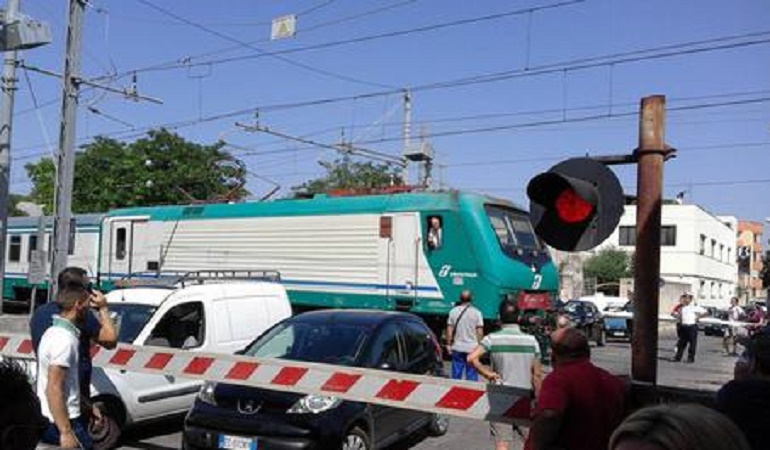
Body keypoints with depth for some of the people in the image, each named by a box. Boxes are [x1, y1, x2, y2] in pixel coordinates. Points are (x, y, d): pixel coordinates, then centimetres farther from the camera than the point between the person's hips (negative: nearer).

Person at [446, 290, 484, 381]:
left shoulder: (453, 311, 0)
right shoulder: (476, 312, -5)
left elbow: (449, 330, 1)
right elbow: (480, 332, -6)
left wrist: (448, 344, 8)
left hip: (457, 347, 2)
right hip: (472, 348, -2)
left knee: (456, 375, 9)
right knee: (472, 375, 4)